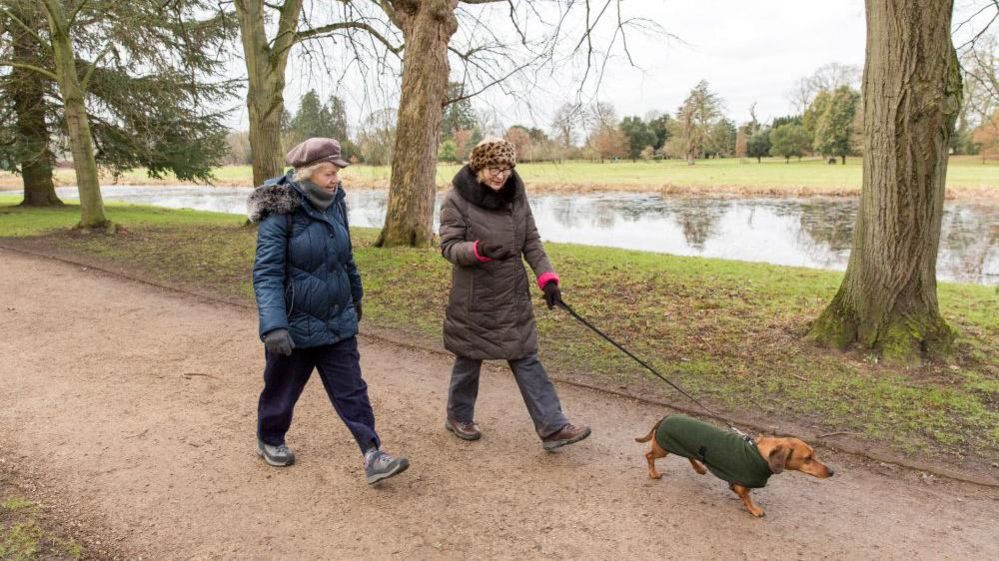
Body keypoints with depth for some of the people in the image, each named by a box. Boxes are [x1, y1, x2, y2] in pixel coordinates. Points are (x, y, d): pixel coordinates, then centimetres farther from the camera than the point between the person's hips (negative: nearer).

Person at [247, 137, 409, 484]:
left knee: (352, 391, 4)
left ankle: (373, 456, 7)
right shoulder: (281, 213, -18)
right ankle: (269, 441, 41)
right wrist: (273, 326, -33)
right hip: (295, 325, -5)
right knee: (282, 389, 16)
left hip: (338, 322, 5)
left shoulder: (335, 204, 1)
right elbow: (267, 274, -23)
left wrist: (355, 296, 25)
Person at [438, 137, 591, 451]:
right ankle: (458, 417, 34)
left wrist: (547, 277, -6)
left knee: (526, 358, 5)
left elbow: (531, 241, 5)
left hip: (513, 295, 4)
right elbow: (449, 246, -15)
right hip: (474, 298, -4)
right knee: (469, 358, 11)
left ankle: (553, 428, 6)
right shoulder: (457, 199, -12)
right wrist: (479, 250, -35)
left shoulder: (515, 195, 2)